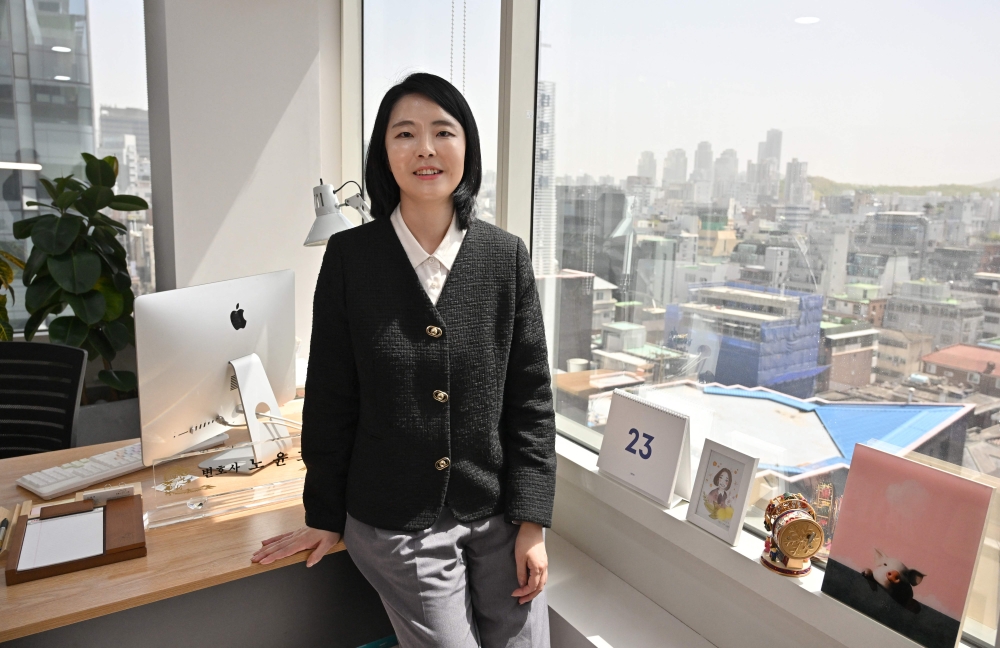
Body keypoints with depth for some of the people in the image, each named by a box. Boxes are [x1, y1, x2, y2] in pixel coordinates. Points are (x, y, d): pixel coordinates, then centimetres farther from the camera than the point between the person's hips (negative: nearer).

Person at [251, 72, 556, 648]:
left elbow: (531, 395, -1)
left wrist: (532, 521, -4)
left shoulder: (506, 256, -4)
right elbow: (330, 396, -1)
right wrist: (324, 517, 5)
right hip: (395, 524, -1)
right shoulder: (350, 256, -7)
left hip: (498, 515, 2)